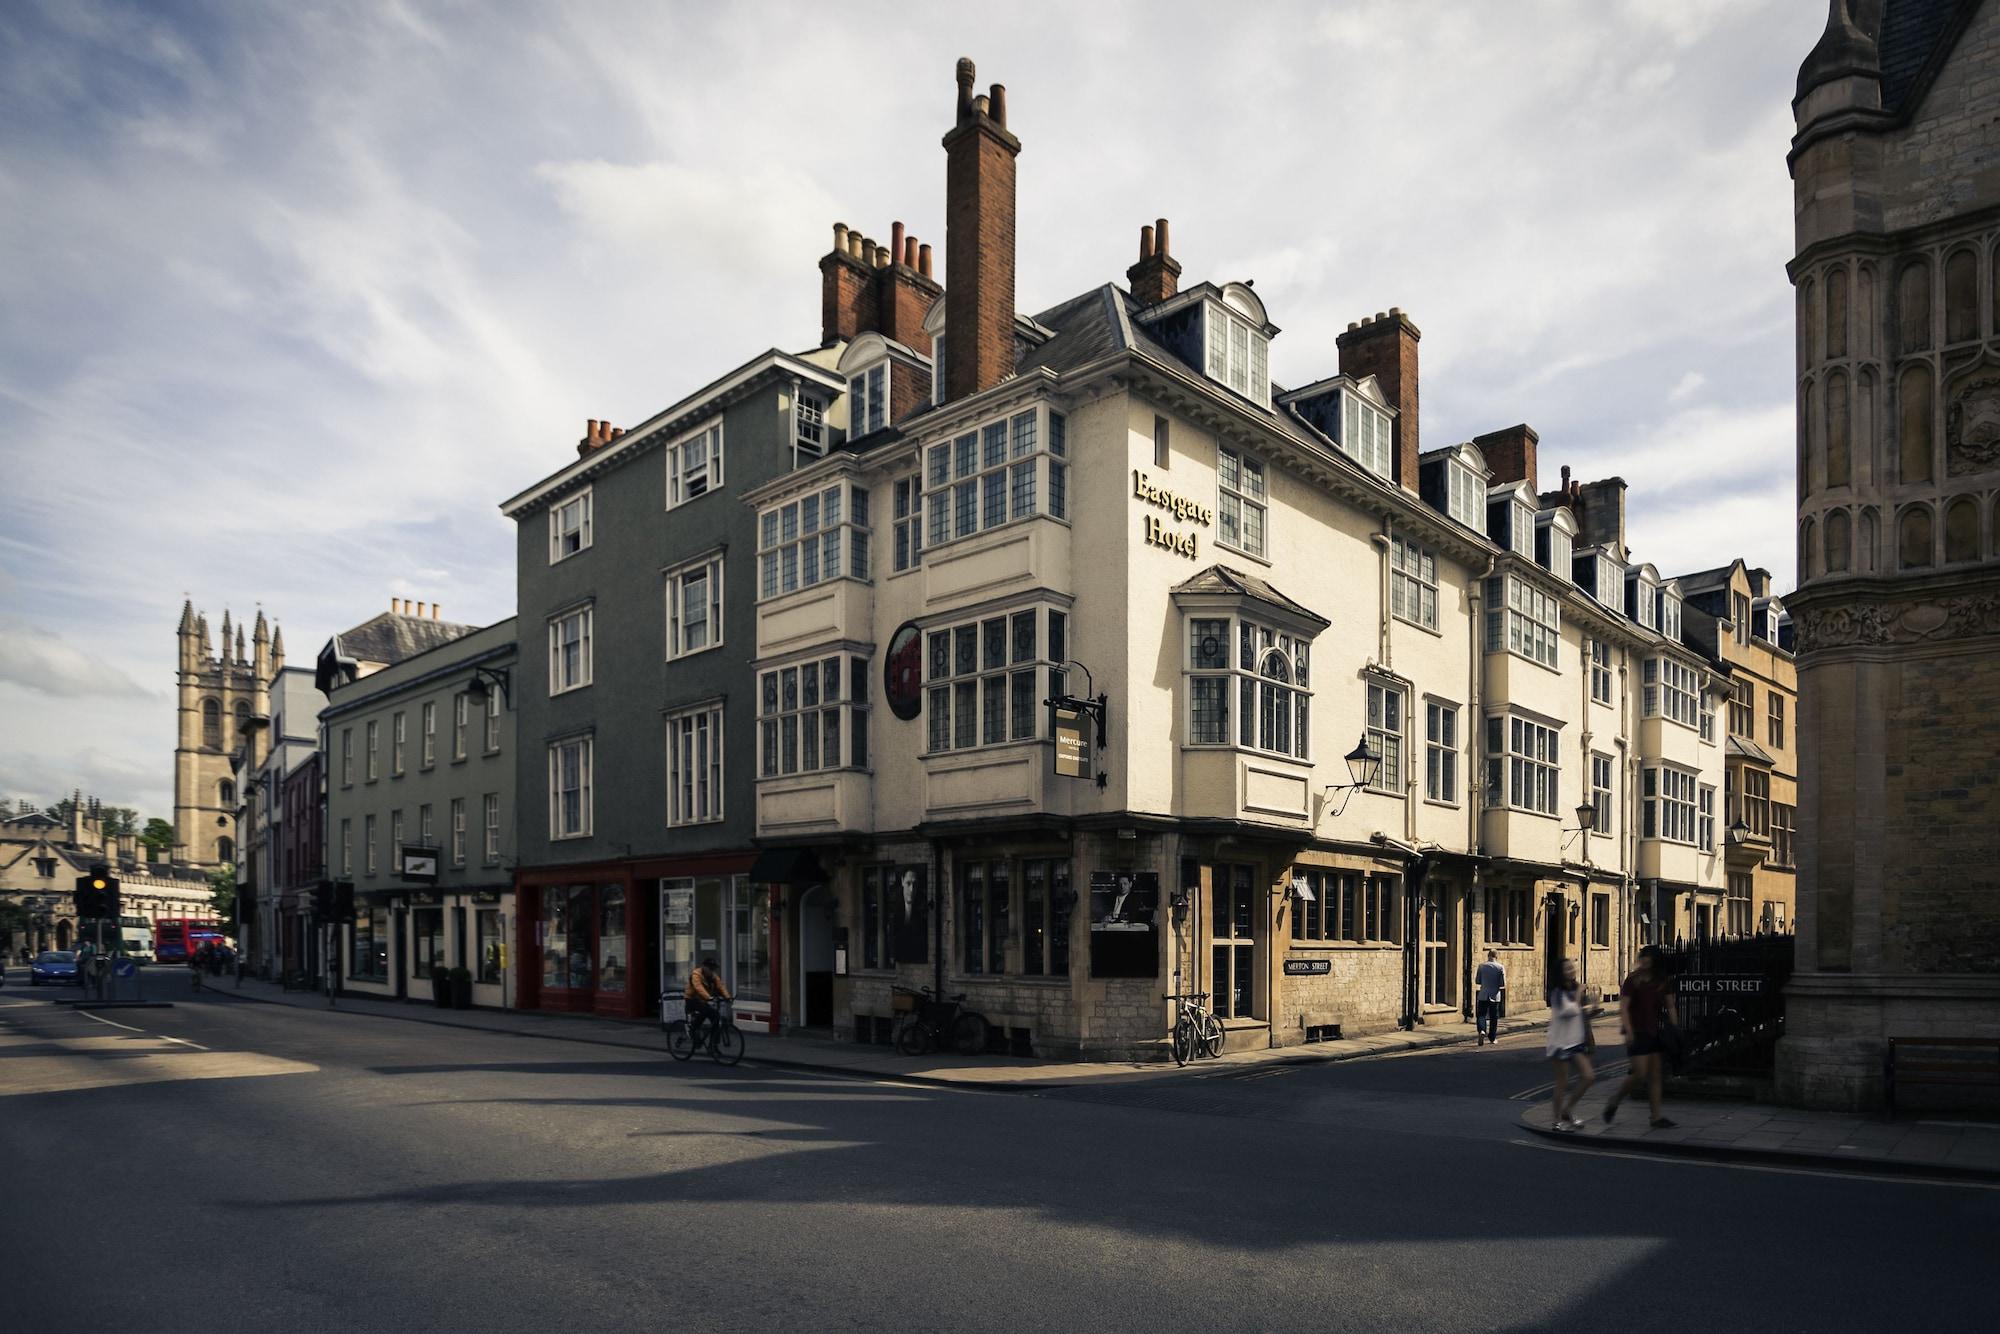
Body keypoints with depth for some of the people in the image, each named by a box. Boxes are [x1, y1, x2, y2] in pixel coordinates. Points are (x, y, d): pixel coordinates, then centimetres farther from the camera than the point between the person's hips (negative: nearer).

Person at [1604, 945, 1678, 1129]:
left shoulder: (1662, 982, 7)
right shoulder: (1633, 980, -7)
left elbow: (1670, 1006, 12)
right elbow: (1623, 1007, -10)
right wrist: (1628, 1031, -18)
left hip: (1655, 1033, 6)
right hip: (1637, 1033, -6)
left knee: (1655, 1075, 5)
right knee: (1640, 1075, -9)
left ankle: (1657, 1117, 9)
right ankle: (1614, 1102, 10)